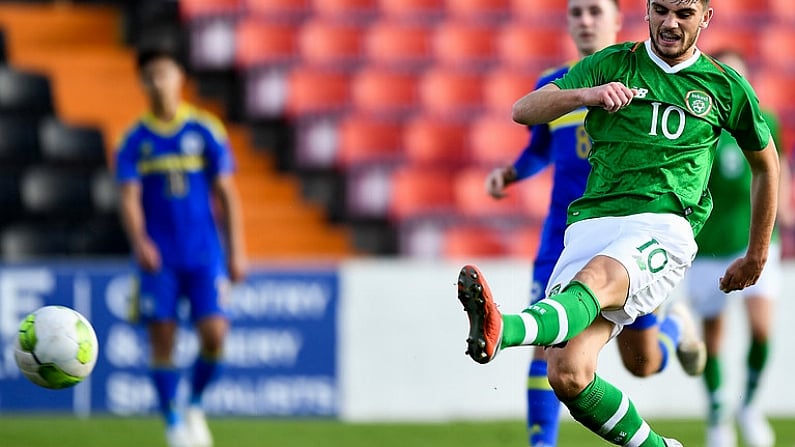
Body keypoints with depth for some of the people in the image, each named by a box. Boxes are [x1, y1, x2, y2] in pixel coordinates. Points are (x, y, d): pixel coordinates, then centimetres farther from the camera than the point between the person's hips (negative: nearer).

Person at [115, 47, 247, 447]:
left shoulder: (206, 132, 3)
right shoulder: (134, 141, 3)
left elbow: (226, 194, 5)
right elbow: (129, 198, -5)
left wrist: (236, 252, 0)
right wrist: (139, 242, -23)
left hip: (205, 253, 0)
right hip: (158, 258, 0)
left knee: (214, 333, -12)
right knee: (162, 339, -3)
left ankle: (195, 406, 13)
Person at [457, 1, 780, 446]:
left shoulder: (726, 87, 15)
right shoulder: (613, 65, 13)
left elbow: (766, 163, 30)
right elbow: (523, 110, 4)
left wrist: (757, 256, 33)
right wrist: (586, 94, -16)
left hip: (663, 228, -2)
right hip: (592, 223, 2)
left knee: (596, 278, -38)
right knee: (568, 375, -17)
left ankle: (502, 331, -67)